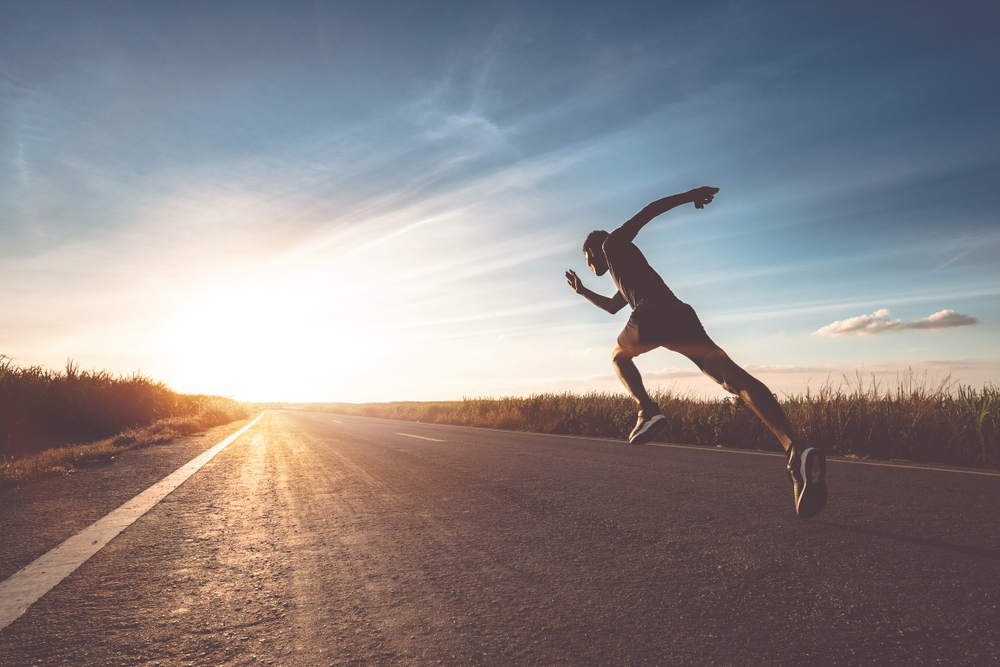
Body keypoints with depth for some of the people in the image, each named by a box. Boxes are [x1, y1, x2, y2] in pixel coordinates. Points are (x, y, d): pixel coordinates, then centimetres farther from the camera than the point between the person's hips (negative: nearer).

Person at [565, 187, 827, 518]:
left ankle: (648, 410, -4)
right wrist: (583, 291, 66)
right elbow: (612, 306, 60)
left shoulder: (613, 244, 23)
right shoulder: (622, 276, 44)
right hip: (682, 314, 7)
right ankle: (795, 449, -33)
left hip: (651, 314, -7)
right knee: (733, 377, -14)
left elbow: (649, 210, 9)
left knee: (619, 356, 22)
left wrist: (686, 195, -3)